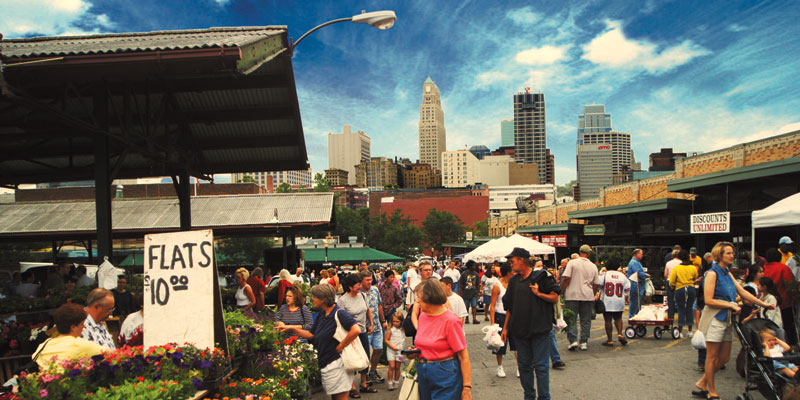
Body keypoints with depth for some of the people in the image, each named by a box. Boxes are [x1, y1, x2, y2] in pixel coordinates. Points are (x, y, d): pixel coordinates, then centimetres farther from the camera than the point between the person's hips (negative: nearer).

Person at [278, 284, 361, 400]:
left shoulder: (339, 314, -16)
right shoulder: (321, 315, 11)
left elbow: (356, 330, -30)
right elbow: (311, 334, 20)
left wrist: (341, 346, -20)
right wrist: (292, 328, 14)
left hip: (336, 363, -9)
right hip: (325, 363, 9)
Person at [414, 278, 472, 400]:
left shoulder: (450, 320, -16)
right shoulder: (423, 316, 5)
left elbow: (463, 357, -16)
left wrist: (467, 388, -18)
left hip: (445, 375, -7)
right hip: (422, 372, 7)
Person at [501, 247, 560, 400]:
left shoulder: (541, 277, -6)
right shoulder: (513, 281, 9)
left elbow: (555, 298, -4)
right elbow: (509, 307, 14)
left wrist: (538, 293, -18)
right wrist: (505, 328, 12)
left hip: (539, 330, -5)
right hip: (520, 330, 5)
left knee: (540, 366, -1)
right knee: (524, 365, 11)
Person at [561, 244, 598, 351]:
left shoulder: (572, 263, -5)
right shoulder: (593, 266, 8)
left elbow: (566, 278, -12)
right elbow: (595, 284, 12)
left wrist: (562, 291, -4)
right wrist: (593, 296, 23)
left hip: (572, 295, -3)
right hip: (588, 296, 3)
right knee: (586, 320, 10)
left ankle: (573, 340, -7)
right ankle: (584, 342, 11)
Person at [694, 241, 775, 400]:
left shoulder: (728, 273, 13)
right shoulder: (712, 274, -12)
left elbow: (742, 292, 17)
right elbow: (708, 300, -16)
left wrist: (763, 304, 13)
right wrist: (730, 305, -12)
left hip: (727, 319, 9)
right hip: (715, 318, -9)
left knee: (724, 357, 11)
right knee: (712, 357, 0)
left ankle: (702, 384, 23)